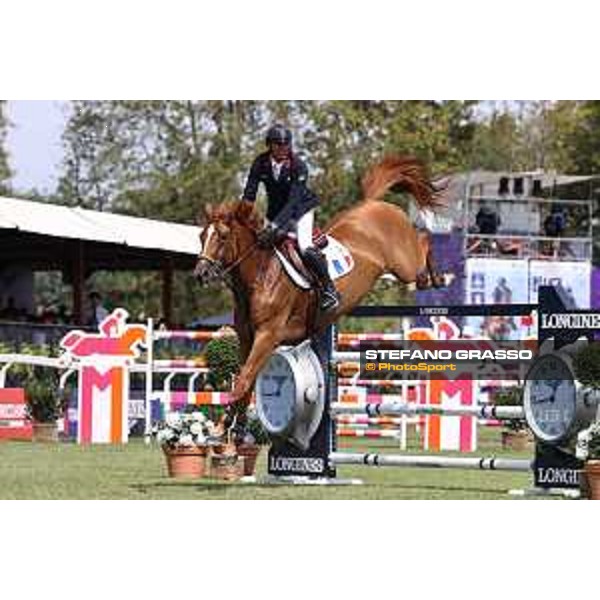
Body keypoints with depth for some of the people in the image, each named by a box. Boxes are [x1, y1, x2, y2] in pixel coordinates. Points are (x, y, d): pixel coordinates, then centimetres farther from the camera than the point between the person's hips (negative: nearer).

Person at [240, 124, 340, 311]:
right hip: (275, 211, 5)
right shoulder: (261, 163, -13)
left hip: (301, 209, -5)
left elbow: (293, 200, -33)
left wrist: (275, 226, -44)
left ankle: (328, 289, -12)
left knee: (305, 246, -25)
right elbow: (249, 194, -13)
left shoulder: (298, 166, -25)